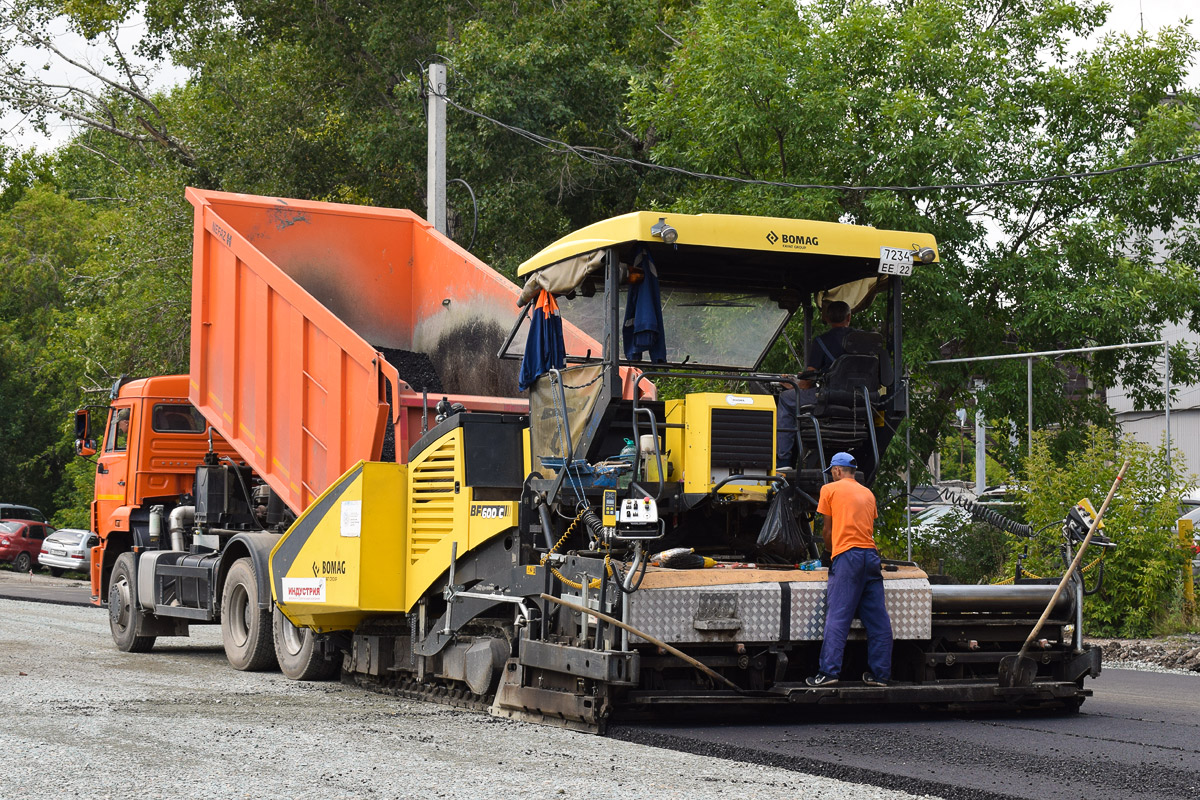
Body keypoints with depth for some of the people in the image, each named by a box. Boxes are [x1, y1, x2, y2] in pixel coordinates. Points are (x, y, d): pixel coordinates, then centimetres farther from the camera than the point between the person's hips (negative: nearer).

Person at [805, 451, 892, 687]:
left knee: (837, 617, -8)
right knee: (878, 619, 4)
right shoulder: (868, 493, 21)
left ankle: (829, 672, -15)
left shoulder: (830, 489, 7)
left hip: (847, 555, -5)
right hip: (871, 554, 5)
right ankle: (879, 674, 5)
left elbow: (827, 530, 10)